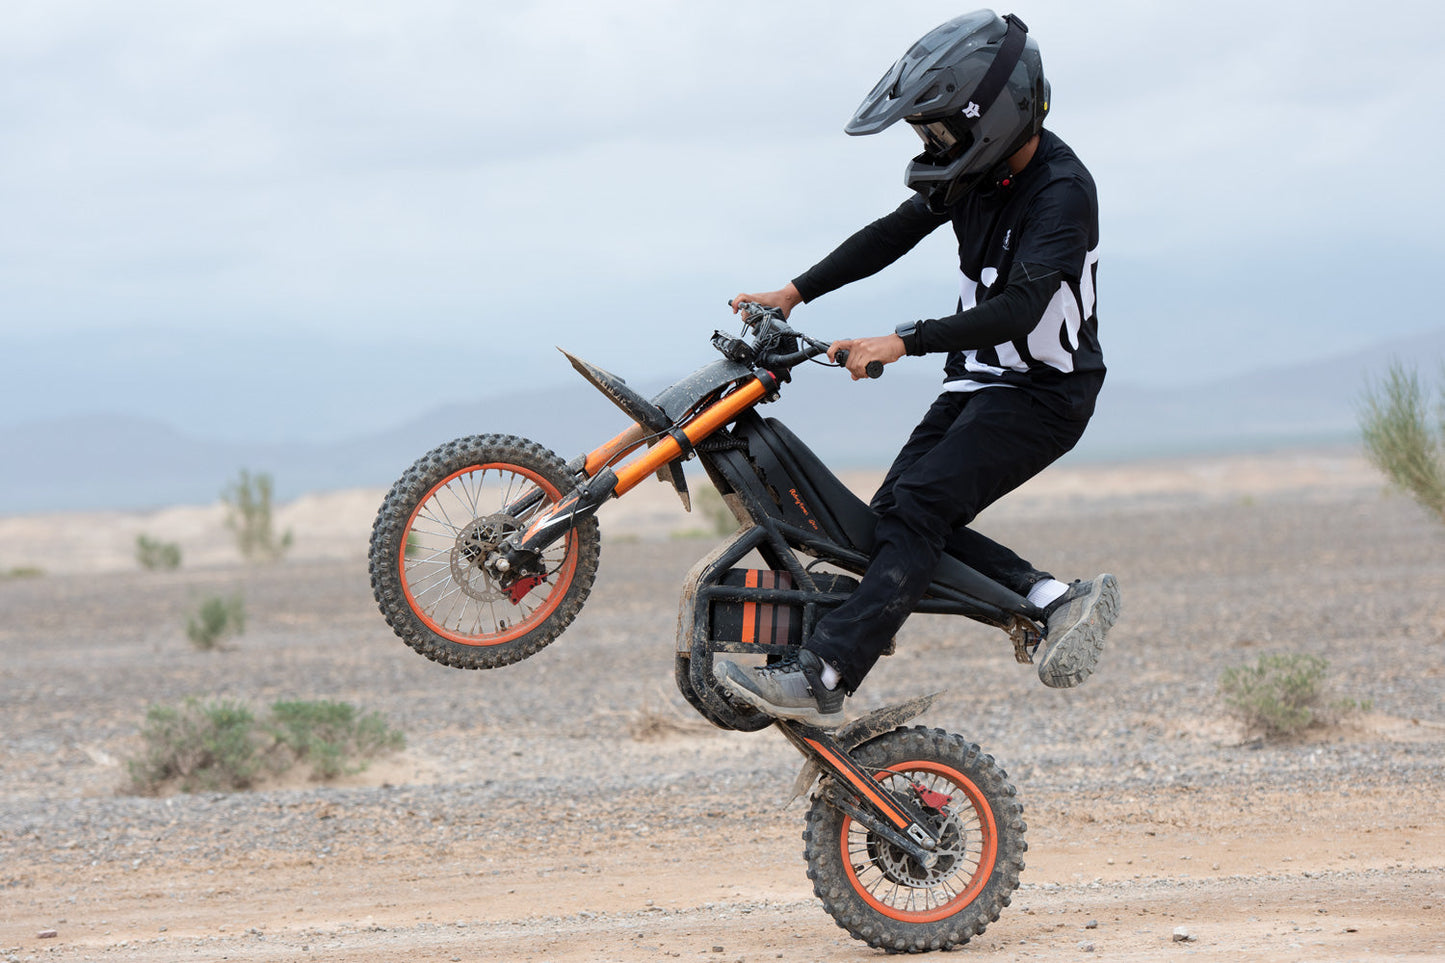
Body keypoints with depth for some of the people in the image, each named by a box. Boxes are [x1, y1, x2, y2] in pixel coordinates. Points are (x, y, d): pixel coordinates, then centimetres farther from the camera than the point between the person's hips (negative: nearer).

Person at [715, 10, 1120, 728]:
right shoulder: (977, 171, 5)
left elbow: (1019, 309, -32)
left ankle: (821, 680, -30)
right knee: (897, 518, -2)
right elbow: (893, 235, 15)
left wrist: (905, 341, -37)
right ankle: (1058, 599, -2)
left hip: (1043, 394, -9)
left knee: (916, 510, -23)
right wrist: (795, 292, 8)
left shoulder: (1061, 190, -22)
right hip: (979, 380, 9)